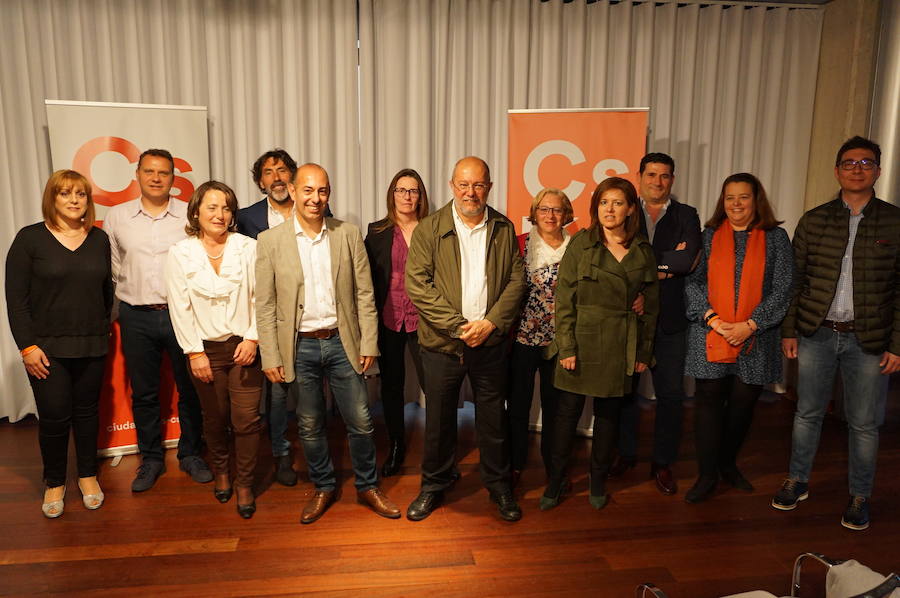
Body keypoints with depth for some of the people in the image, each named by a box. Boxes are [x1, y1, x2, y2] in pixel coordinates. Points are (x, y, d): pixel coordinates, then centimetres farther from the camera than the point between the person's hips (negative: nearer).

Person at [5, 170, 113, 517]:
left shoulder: (100, 239, 4)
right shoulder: (30, 238, -5)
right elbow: (16, 297, -6)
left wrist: (105, 328, 7)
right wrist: (27, 346, -10)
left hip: (92, 346, 3)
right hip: (46, 347, -2)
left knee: (87, 411, 13)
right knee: (54, 417, 1)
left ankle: (88, 476, 29)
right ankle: (54, 482, 22)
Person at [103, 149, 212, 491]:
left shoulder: (190, 216, -2)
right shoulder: (116, 218, 4)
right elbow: (111, 269, 11)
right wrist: (132, 299, 8)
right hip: (137, 318, 2)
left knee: (190, 389, 7)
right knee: (143, 393, 11)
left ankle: (190, 454, 25)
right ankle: (151, 459, 27)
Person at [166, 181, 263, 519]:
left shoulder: (248, 248, -3)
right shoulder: (180, 253, -1)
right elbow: (180, 307, -2)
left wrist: (252, 338, -9)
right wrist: (194, 352, -5)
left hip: (244, 346, -1)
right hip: (205, 348, 1)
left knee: (246, 420, -2)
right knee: (215, 418, 14)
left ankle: (244, 484, 16)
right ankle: (221, 472, 39)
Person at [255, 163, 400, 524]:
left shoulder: (348, 235, 0)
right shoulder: (271, 241, -3)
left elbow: (365, 294, 1)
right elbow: (265, 305, -2)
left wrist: (369, 343, -3)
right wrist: (270, 357, -5)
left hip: (342, 342, 1)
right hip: (299, 347, 0)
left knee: (360, 422, 8)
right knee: (310, 426, 13)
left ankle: (368, 486, 29)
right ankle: (323, 487, 35)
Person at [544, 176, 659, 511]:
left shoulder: (643, 252, 5)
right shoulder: (581, 244, -3)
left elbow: (651, 305, 9)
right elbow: (564, 299, -6)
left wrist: (644, 352, 6)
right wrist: (566, 348, -11)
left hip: (621, 347, 3)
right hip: (582, 342, -2)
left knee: (609, 413, 12)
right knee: (568, 411, 4)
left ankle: (598, 482, 29)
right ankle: (556, 481, 19)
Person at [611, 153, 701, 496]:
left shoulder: (686, 216, 4)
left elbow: (689, 260, -13)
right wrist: (667, 260, -16)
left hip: (670, 320, 0)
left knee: (670, 394, 7)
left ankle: (662, 463, 23)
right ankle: (626, 453, 30)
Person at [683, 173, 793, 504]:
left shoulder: (776, 237, 5)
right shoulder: (709, 235, 7)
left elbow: (782, 288, -1)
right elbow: (692, 281, 1)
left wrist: (750, 325, -11)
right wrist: (711, 317, -13)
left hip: (755, 335, 1)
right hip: (710, 334, 0)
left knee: (744, 401, 8)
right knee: (709, 399, 0)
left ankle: (728, 463, 30)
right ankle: (707, 474, 11)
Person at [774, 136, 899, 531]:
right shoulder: (814, 220, 3)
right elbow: (794, 279, 5)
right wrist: (789, 330, 0)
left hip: (868, 340, -1)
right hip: (816, 335, 1)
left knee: (864, 423, 9)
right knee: (807, 413, 12)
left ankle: (860, 497, 26)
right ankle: (797, 482, 29)